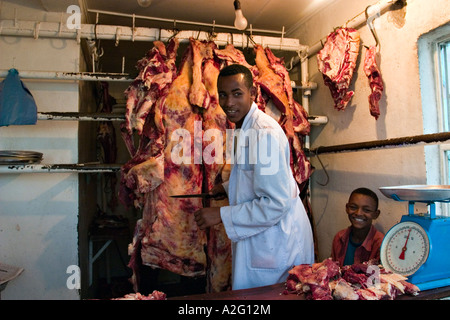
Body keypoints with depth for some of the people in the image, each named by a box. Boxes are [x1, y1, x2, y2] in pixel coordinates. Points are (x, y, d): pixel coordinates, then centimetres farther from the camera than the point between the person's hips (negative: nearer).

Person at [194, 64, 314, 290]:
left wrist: (221, 215, -22)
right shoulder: (244, 127, 8)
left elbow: (277, 204, -27)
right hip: (258, 236, 9)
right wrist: (228, 187, 13)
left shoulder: (264, 133, -25)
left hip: (276, 240, -9)